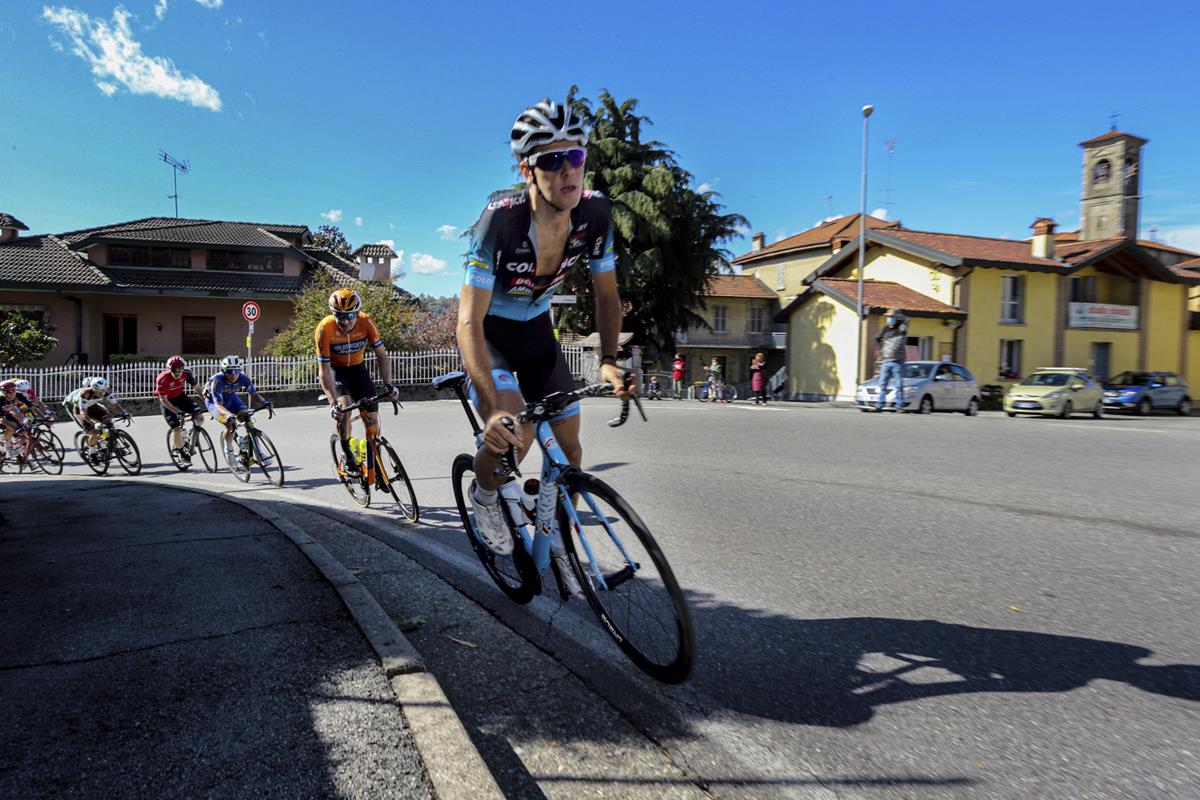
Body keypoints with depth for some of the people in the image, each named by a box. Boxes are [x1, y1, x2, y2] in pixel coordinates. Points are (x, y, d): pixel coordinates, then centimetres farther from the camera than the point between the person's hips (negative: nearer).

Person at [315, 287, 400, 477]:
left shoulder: (366, 322, -23)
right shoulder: (325, 329, -28)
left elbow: (381, 355, -17)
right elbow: (325, 370, -27)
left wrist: (388, 384, -31)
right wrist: (333, 402, -37)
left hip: (358, 369, 3)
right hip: (336, 371, -2)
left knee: (372, 416, -6)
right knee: (343, 406, -30)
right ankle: (347, 456, -12)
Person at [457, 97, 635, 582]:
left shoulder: (595, 214, -19)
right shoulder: (500, 220, -33)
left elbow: (606, 295, -5)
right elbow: (469, 321, -35)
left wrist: (608, 360, -21)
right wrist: (495, 409, -46)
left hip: (536, 329, 5)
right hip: (488, 330, -4)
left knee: (569, 445, 2)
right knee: (513, 433, -28)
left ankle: (558, 540, 27)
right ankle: (484, 493, 8)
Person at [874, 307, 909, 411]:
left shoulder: (901, 329, -4)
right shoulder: (886, 329, 9)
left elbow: (906, 319, -23)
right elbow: (877, 338, 25)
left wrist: (895, 315, -14)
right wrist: (881, 348, 21)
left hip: (898, 362, -4)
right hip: (886, 362, 5)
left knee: (899, 386, -1)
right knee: (882, 385, 4)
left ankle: (899, 406, 3)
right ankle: (879, 405, 7)